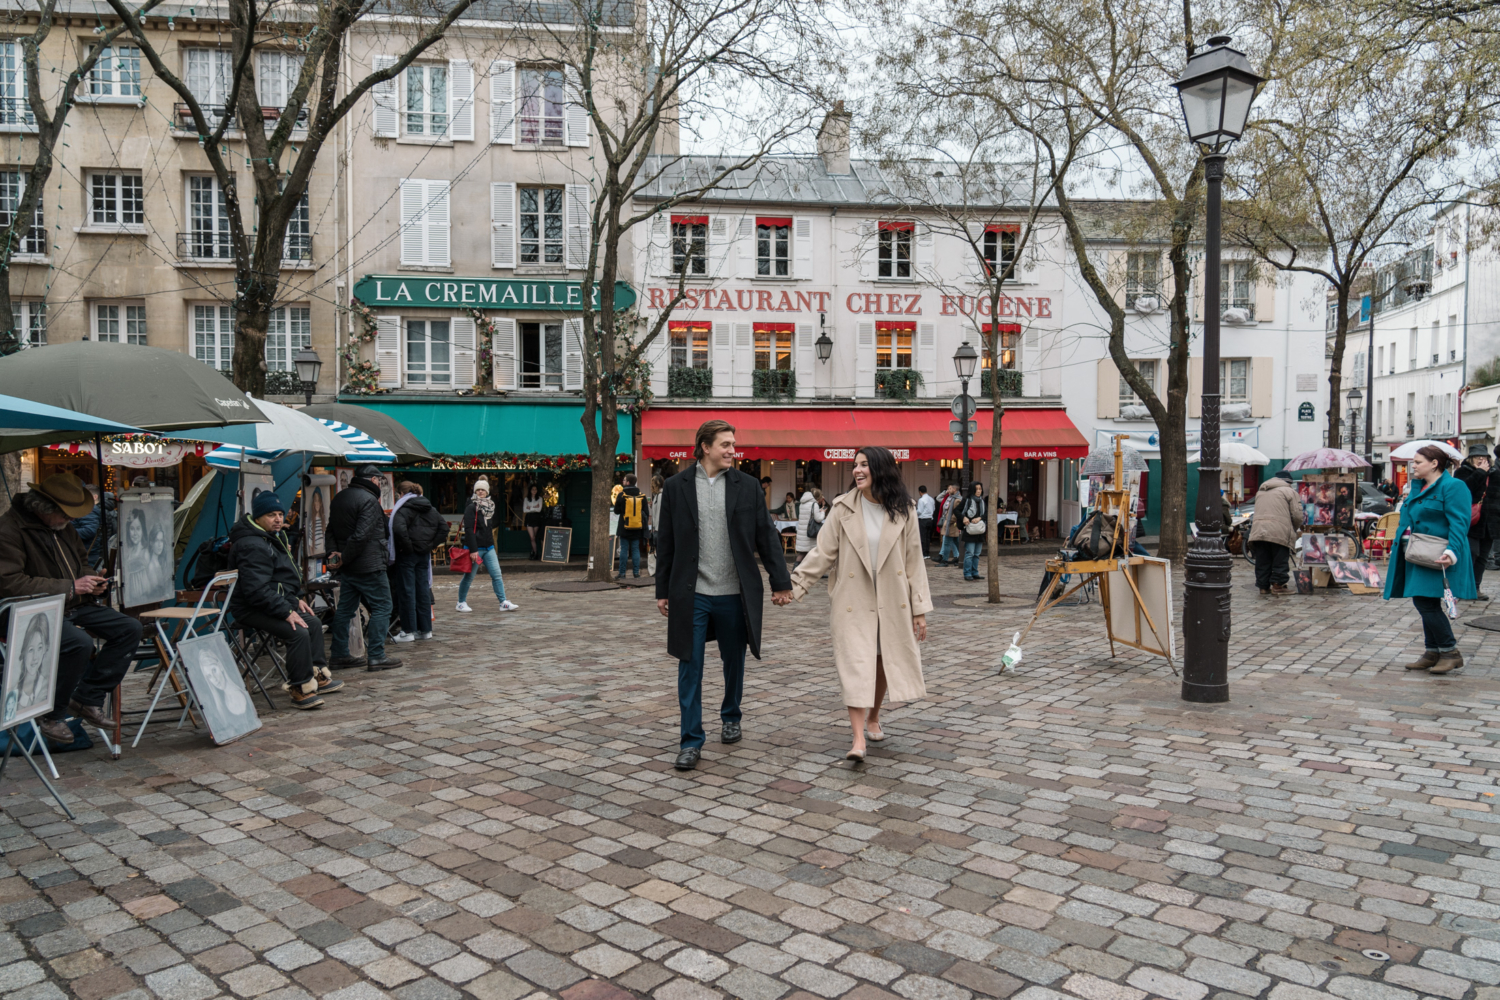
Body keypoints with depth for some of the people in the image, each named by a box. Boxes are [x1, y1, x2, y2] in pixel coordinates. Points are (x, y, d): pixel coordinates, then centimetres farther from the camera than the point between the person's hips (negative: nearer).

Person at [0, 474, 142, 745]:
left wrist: (90, 583, 3)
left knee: (130, 629, -6)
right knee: (80, 642, -34)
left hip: (75, 606, 9)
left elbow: (81, 562, 27)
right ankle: (51, 715, -12)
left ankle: (87, 698, 0)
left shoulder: (64, 527, 12)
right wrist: (70, 587, -23)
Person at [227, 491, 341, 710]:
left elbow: (285, 578, 27)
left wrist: (296, 599, 15)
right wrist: (287, 612, -27)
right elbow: (256, 590, -30)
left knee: (313, 622, 17)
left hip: (276, 603, 12)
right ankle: (301, 690, -18)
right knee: (298, 632, -27)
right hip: (253, 609, -12)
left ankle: (318, 677, 23)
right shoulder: (253, 546, -22)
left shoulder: (273, 537, 14)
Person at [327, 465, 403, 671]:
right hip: (369, 566, -9)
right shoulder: (368, 499, -15)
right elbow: (361, 535, -23)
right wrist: (344, 558, -15)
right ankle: (376, 657, -5)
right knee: (381, 608, -3)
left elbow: (331, 530, 16)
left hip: (347, 568, 9)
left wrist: (334, 553, 2)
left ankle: (340, 654, 19)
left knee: (345, 608, 14)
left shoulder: (339, 498, 16)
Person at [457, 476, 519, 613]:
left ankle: (503, 602, -1)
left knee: (497, 574, -1)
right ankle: (461, 602, 18)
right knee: (469, 576, 3)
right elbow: (468, 530, -16)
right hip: (475, 548, -6)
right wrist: (473, 550, -21)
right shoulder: (471, 508, -10)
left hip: (488, 547, 6)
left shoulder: (490, 507, 12)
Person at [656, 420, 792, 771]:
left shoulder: (746, 485, 3)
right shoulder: (676, 486, 1)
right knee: (689, 666, -1)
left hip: (734, 593, 1)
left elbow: (766, 535, 4)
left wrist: (780, 582, 1)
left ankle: (730, 717, 39)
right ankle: (691, 741, 8)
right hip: (691, 594, -1)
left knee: (733, 661, 15)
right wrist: (662, 590, 5)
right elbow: (666, 542, 5)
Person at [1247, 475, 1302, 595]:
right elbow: (1297, 516, 1)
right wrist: (1293, 530, 17)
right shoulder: (1289, 491, 7)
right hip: (1279, 532, -5)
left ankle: (1263, 586, 12)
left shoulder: (1260, 492, 25)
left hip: (1258, 530, 5)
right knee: (1280, 560, 4)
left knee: (1262, 561, 9)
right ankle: (1278, 585, 5)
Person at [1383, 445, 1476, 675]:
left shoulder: (1452, 487, -11)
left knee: (1427, 603, -11)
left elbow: (1459, 523, -21)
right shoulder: (1419, 488, 16)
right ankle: (1433, 653, 21)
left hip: (1436, 558, -9)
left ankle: (1450, 652, 2)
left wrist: (1452, 552, -30)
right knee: (1424, 603, 12)